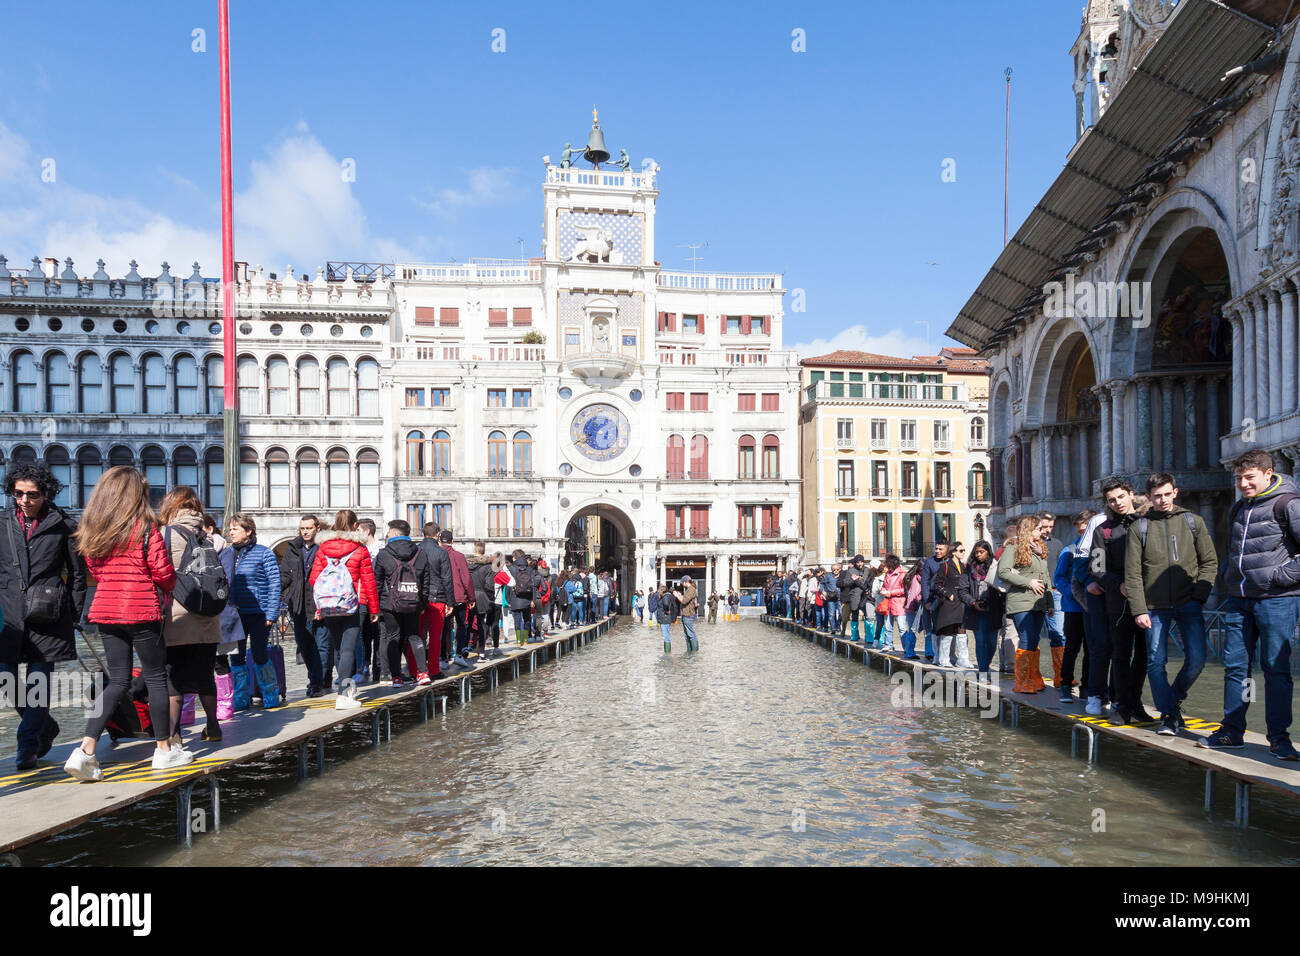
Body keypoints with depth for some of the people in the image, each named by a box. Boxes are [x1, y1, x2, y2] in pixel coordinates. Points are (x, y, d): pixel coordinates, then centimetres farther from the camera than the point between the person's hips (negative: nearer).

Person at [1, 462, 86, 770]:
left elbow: (78, 573, 6)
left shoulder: (62, 525, 1)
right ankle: (46, 728, 28)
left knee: (38, 682, -3)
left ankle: (28, 746, 8)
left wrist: (73, 616, 3)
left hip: (48, 615, -3)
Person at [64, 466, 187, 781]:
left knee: (118, 681, 12)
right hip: (141, 611, -5)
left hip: (105, 610, 6)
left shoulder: (90, 528, 6)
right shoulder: (145, 525, -11)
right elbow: (163, 571, -11)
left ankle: (85, 751, 1)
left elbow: (94, 570, 14)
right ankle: (164, 750, 16)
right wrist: (167, 589, 10)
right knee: (156, 678, 7)